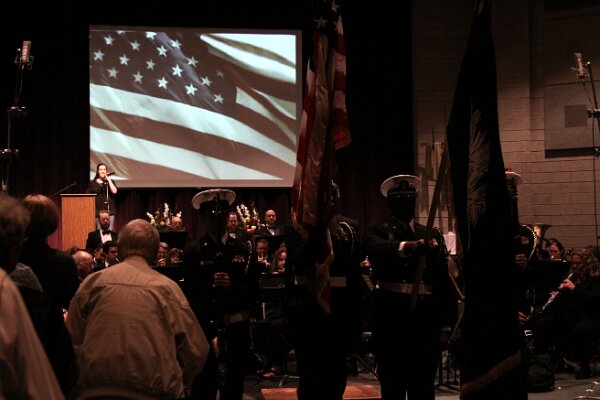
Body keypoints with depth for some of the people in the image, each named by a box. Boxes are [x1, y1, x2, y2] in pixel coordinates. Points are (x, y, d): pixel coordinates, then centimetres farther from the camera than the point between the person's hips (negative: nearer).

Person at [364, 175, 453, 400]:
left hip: (427, 317, 3)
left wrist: (445, 320, 2)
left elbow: (443, 280, 10)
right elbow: (377, 248, -20)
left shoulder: (433, 235, 15)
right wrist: (407, 245, -38)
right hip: (391, 315, -3)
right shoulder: (378, 232, 6)